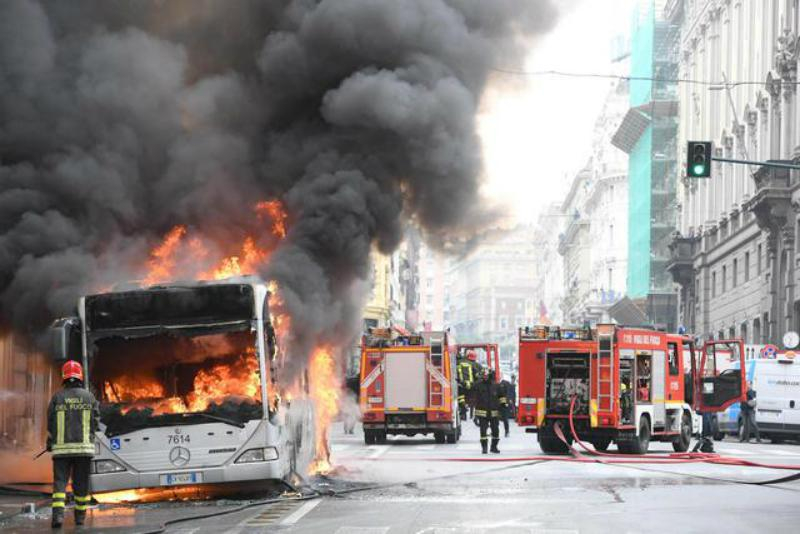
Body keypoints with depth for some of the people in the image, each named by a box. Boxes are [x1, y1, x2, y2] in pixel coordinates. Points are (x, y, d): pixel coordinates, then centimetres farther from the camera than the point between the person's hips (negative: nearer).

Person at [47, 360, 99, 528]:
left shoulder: (57, 397, -1)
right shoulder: (89, 397, 0)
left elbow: (51, 424, 3)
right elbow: (95, 422, 3)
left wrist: (50, 442, 22)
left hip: (61, 447, -1)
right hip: (84, 446, 1)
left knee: (60, 482, -2)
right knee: (81, 483, 12)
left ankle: (58, 515, -19)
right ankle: (80, 515, 19)